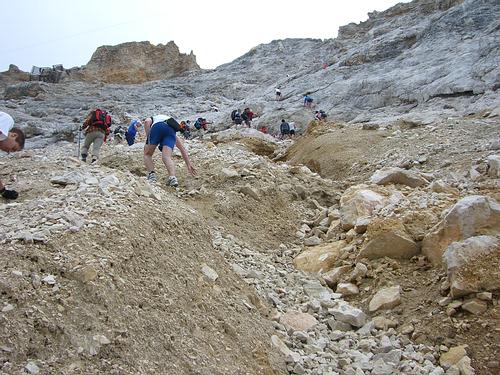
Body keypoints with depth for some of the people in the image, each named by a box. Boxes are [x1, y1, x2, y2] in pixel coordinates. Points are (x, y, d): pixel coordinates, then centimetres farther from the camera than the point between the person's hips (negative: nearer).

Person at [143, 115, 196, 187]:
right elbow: (183, 149, 36)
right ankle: (172, 177, -30)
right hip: (171, 129, 2)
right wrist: (189, 165, 36)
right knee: (166, 157, -5)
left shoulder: (151, 119, 40)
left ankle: (151, 175, -5)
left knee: (147, 154, 16)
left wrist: (148, 138, 7)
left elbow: (146, 122, 8)